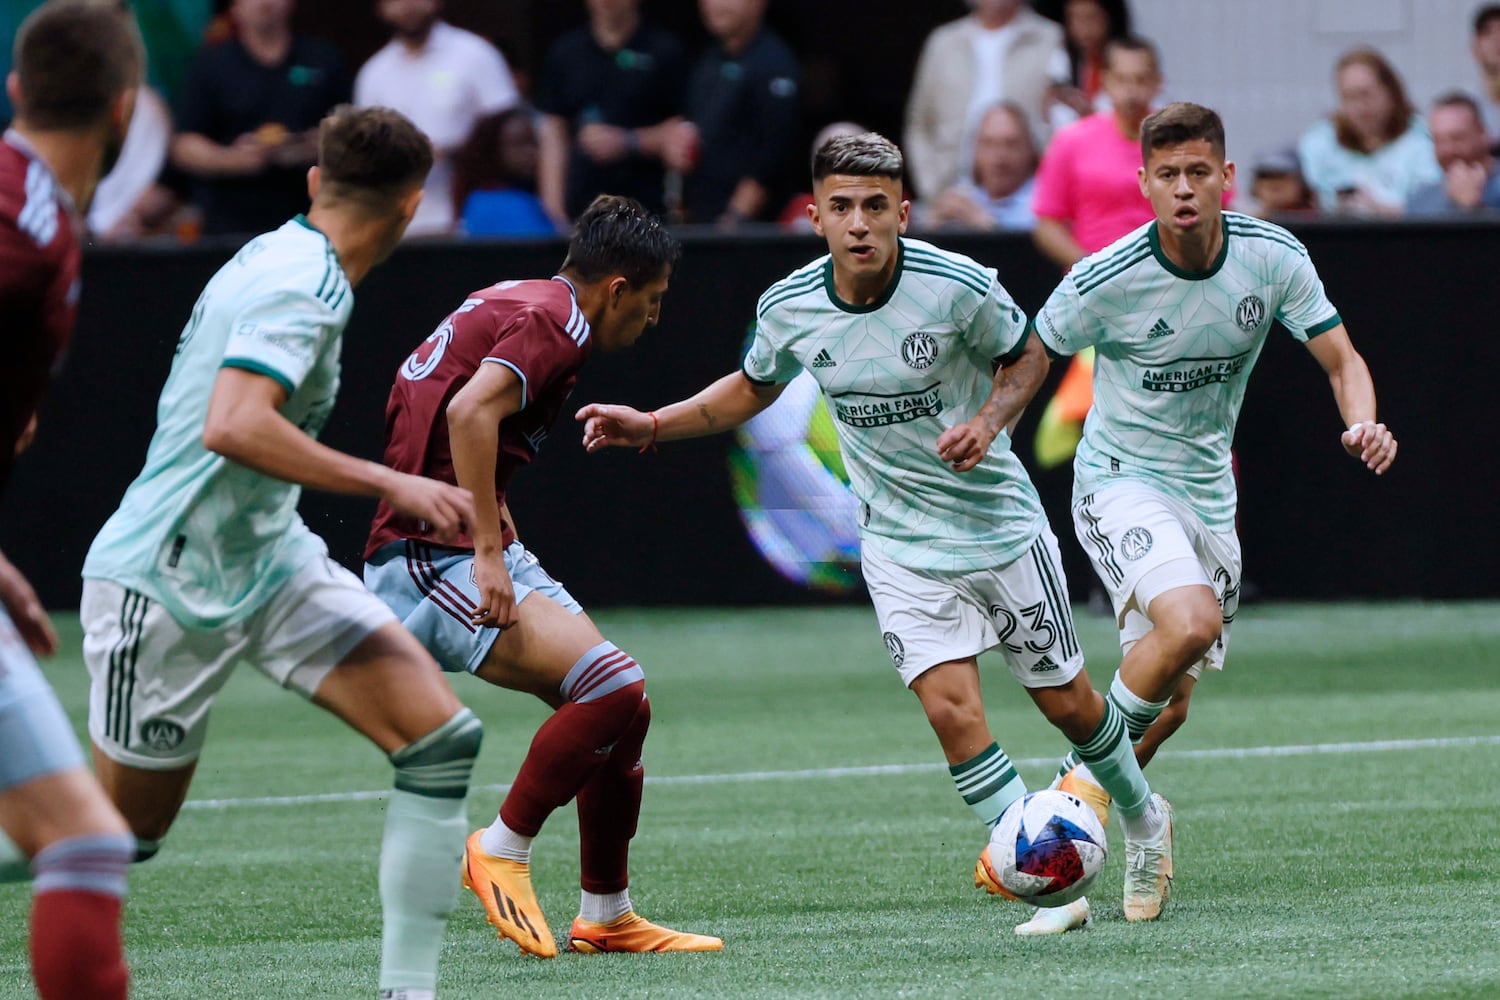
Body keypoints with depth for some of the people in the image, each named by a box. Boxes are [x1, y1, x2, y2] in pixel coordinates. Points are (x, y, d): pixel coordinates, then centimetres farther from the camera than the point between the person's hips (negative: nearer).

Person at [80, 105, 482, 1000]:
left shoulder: (282, 258, 8)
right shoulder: (302, 284, -20)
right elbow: (233, 428, -35)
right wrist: (390, 484, -32)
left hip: (269, 559, 9)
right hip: (167, 582, -9)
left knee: (442, 738, -8)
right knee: (119, 834, 1)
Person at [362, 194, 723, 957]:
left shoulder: (520, 300, 18)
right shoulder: (556, 323, -13)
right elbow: (470, 411, -29)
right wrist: (487, 550, -28)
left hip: (479, 551, 11)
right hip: (435, 558, -11)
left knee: (623, 708, 9)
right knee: (612, 687, -24)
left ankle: (606, 916, 18)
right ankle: (503, 851, -9)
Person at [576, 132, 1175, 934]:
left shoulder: (958, 287, -19)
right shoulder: (789, 309, -10)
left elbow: (1026, 357, -1)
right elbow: (752, 389, 11)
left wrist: (989, 421, -19)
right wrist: (651, 425, 1)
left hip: (1001, 526, -2)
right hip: (901, 546, 2)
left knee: (1066, 702, 9)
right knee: (951, 710, -16)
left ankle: (1143, 820, 39)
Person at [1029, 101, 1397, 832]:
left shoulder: (1275, 257, -9)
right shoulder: (1104, 282, -18)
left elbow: (1341, 360, -3)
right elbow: (1027, 357, -2)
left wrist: (1362, 424, -22)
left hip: (1208, 492, 5)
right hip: (1120, 478, -5)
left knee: (1168, 708, 10)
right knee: (1191, 621, -32)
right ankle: (1087, 772, -11)